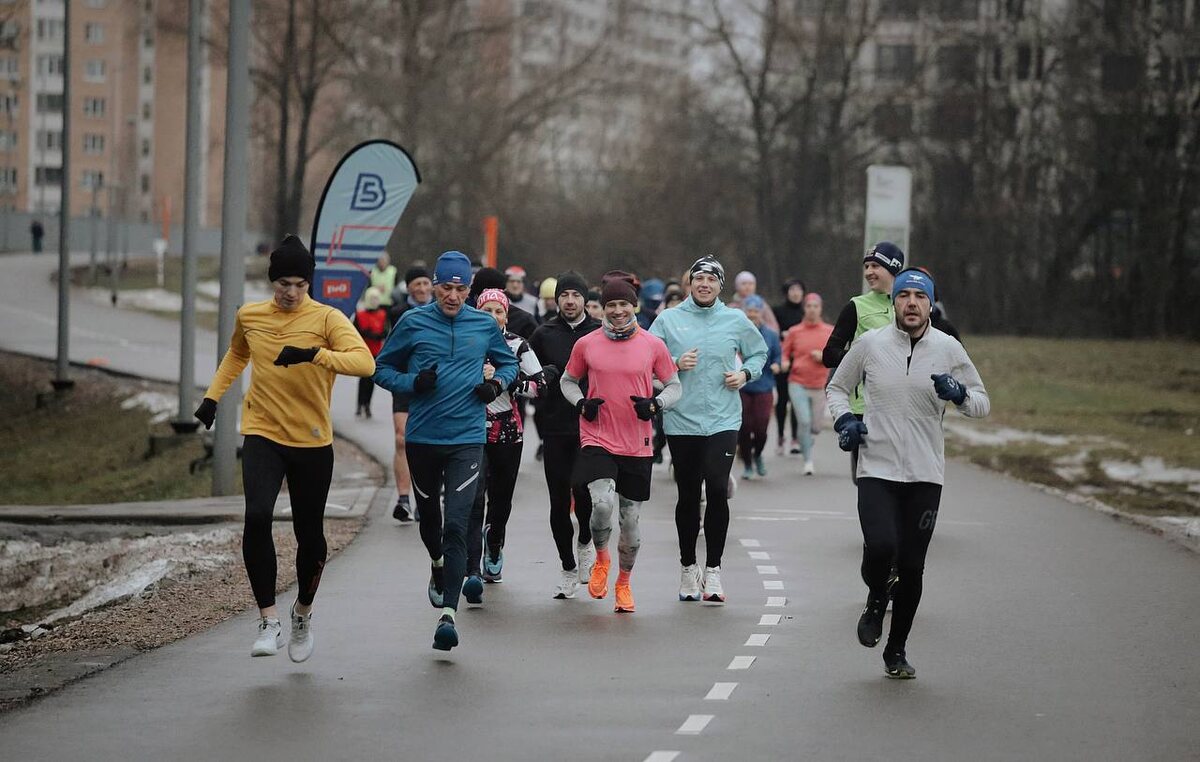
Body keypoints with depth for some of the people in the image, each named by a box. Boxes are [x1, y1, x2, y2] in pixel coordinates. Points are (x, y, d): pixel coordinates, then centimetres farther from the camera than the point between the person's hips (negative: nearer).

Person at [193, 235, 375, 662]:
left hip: (313, 443, -1)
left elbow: (364, 363, -23)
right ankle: (268, 622, -15)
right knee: (257, 517, -22)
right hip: (262, 435, 1)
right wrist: (213, 396, 19)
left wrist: (314, 354, -36)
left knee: (309, 534, 7)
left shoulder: (327, 319, -8)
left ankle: (303, 613, 35)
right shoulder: (249, 316, 5)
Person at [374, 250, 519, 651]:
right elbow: (382, 367, 7)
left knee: (456, 525, -13)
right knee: (428, 515, 19)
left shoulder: (485, 325, 4)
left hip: (467, 439, -1)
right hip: (422, 438, 1)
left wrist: (497, 383, -2)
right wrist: (413, 382, -11)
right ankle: (439, 567, 51)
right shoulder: (413, 323, 0)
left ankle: (448, 613, -17)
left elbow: (508, 362, 20)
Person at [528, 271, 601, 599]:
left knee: (582, 488, -15)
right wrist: (541, 374, -6)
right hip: (555, 428, 2)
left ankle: (585, 543, 15)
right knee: (559, 500, 3)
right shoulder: (544, 334, 8)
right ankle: (568, 568, 16)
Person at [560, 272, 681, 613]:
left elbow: (674, 386, 9)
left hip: (637, 445, 1)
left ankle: (623, 583, 30)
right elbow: (568, 380, 15)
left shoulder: (653, 345, 1)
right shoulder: (586, 344, 2)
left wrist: (654, 404, -11)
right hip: (597, 440, -1)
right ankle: (601, 558, 7)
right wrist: (581, 403, -4)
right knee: (603, 503, -24)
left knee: (631, 518, 7)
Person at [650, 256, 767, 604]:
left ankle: (713, 569, -7)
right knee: (688, 495, 8)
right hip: (681, 421, 1)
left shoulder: (736, 321, 7)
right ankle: (688, 566, 24)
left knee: (717, 488, -15)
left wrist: (745, 373, 2)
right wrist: (676, 363, -13)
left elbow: (759, 352, 20)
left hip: (723, 419, -1)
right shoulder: (668, 320, 4)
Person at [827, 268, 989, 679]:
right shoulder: (870, 344, 2)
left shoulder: (949, 349, 2)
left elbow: (982, 403, 8)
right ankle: (875, 603, 13)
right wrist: (844, 419, -2)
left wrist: (959, 394, -14)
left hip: (926, 475, 1)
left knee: (912, 567, 2)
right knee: (881, 546, -21)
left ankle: (896, 651, 19)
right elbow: (837, 387, 18)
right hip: (876, 469, -1)